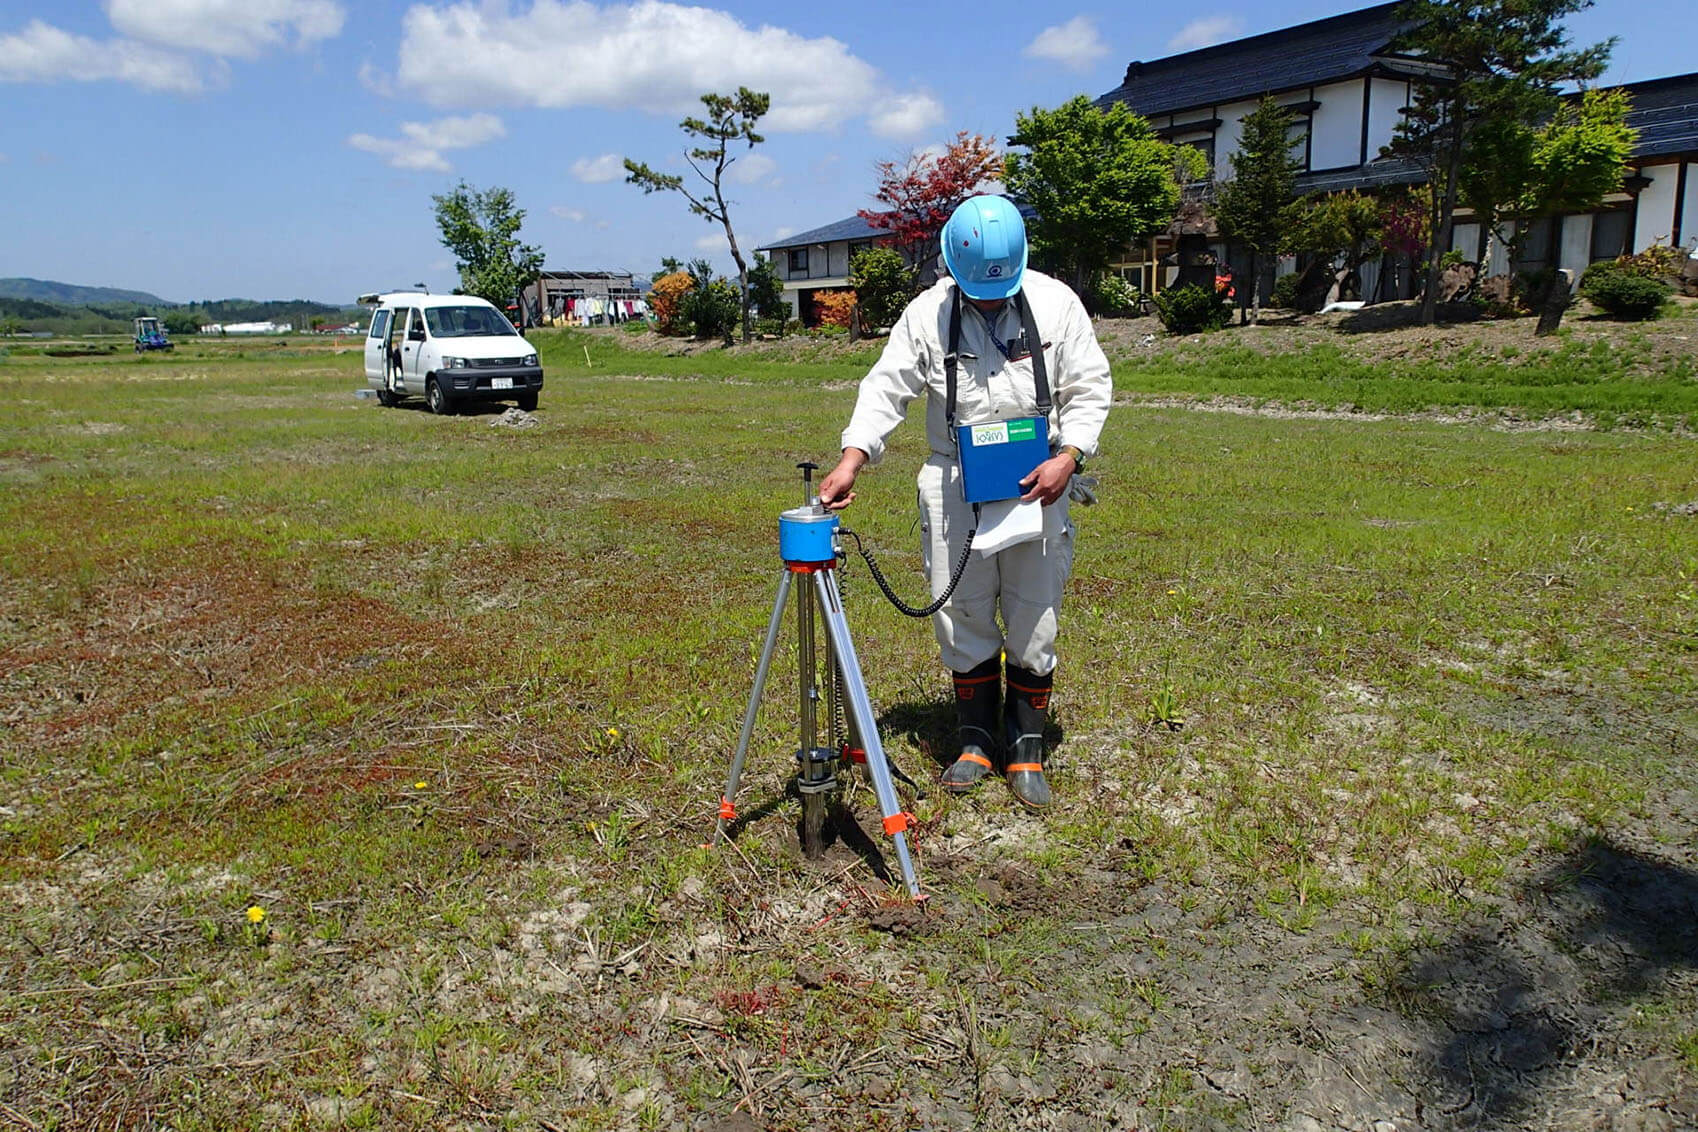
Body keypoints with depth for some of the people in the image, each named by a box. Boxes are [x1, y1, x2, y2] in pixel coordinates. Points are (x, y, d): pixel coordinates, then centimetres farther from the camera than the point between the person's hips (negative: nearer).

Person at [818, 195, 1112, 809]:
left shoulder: (1056, 304, -1)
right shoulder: (927, 313, -2)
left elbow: (1089, 390, 3)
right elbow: (886, 388, -5)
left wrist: (1067, 457, -13)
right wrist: (852, 459, -20)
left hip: (1035, 484, 0)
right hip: (953, 488, 0)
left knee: (1033, 618, 4)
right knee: (962, 615, 6)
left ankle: (1026, 747, 20)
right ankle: (975, 741, 23)